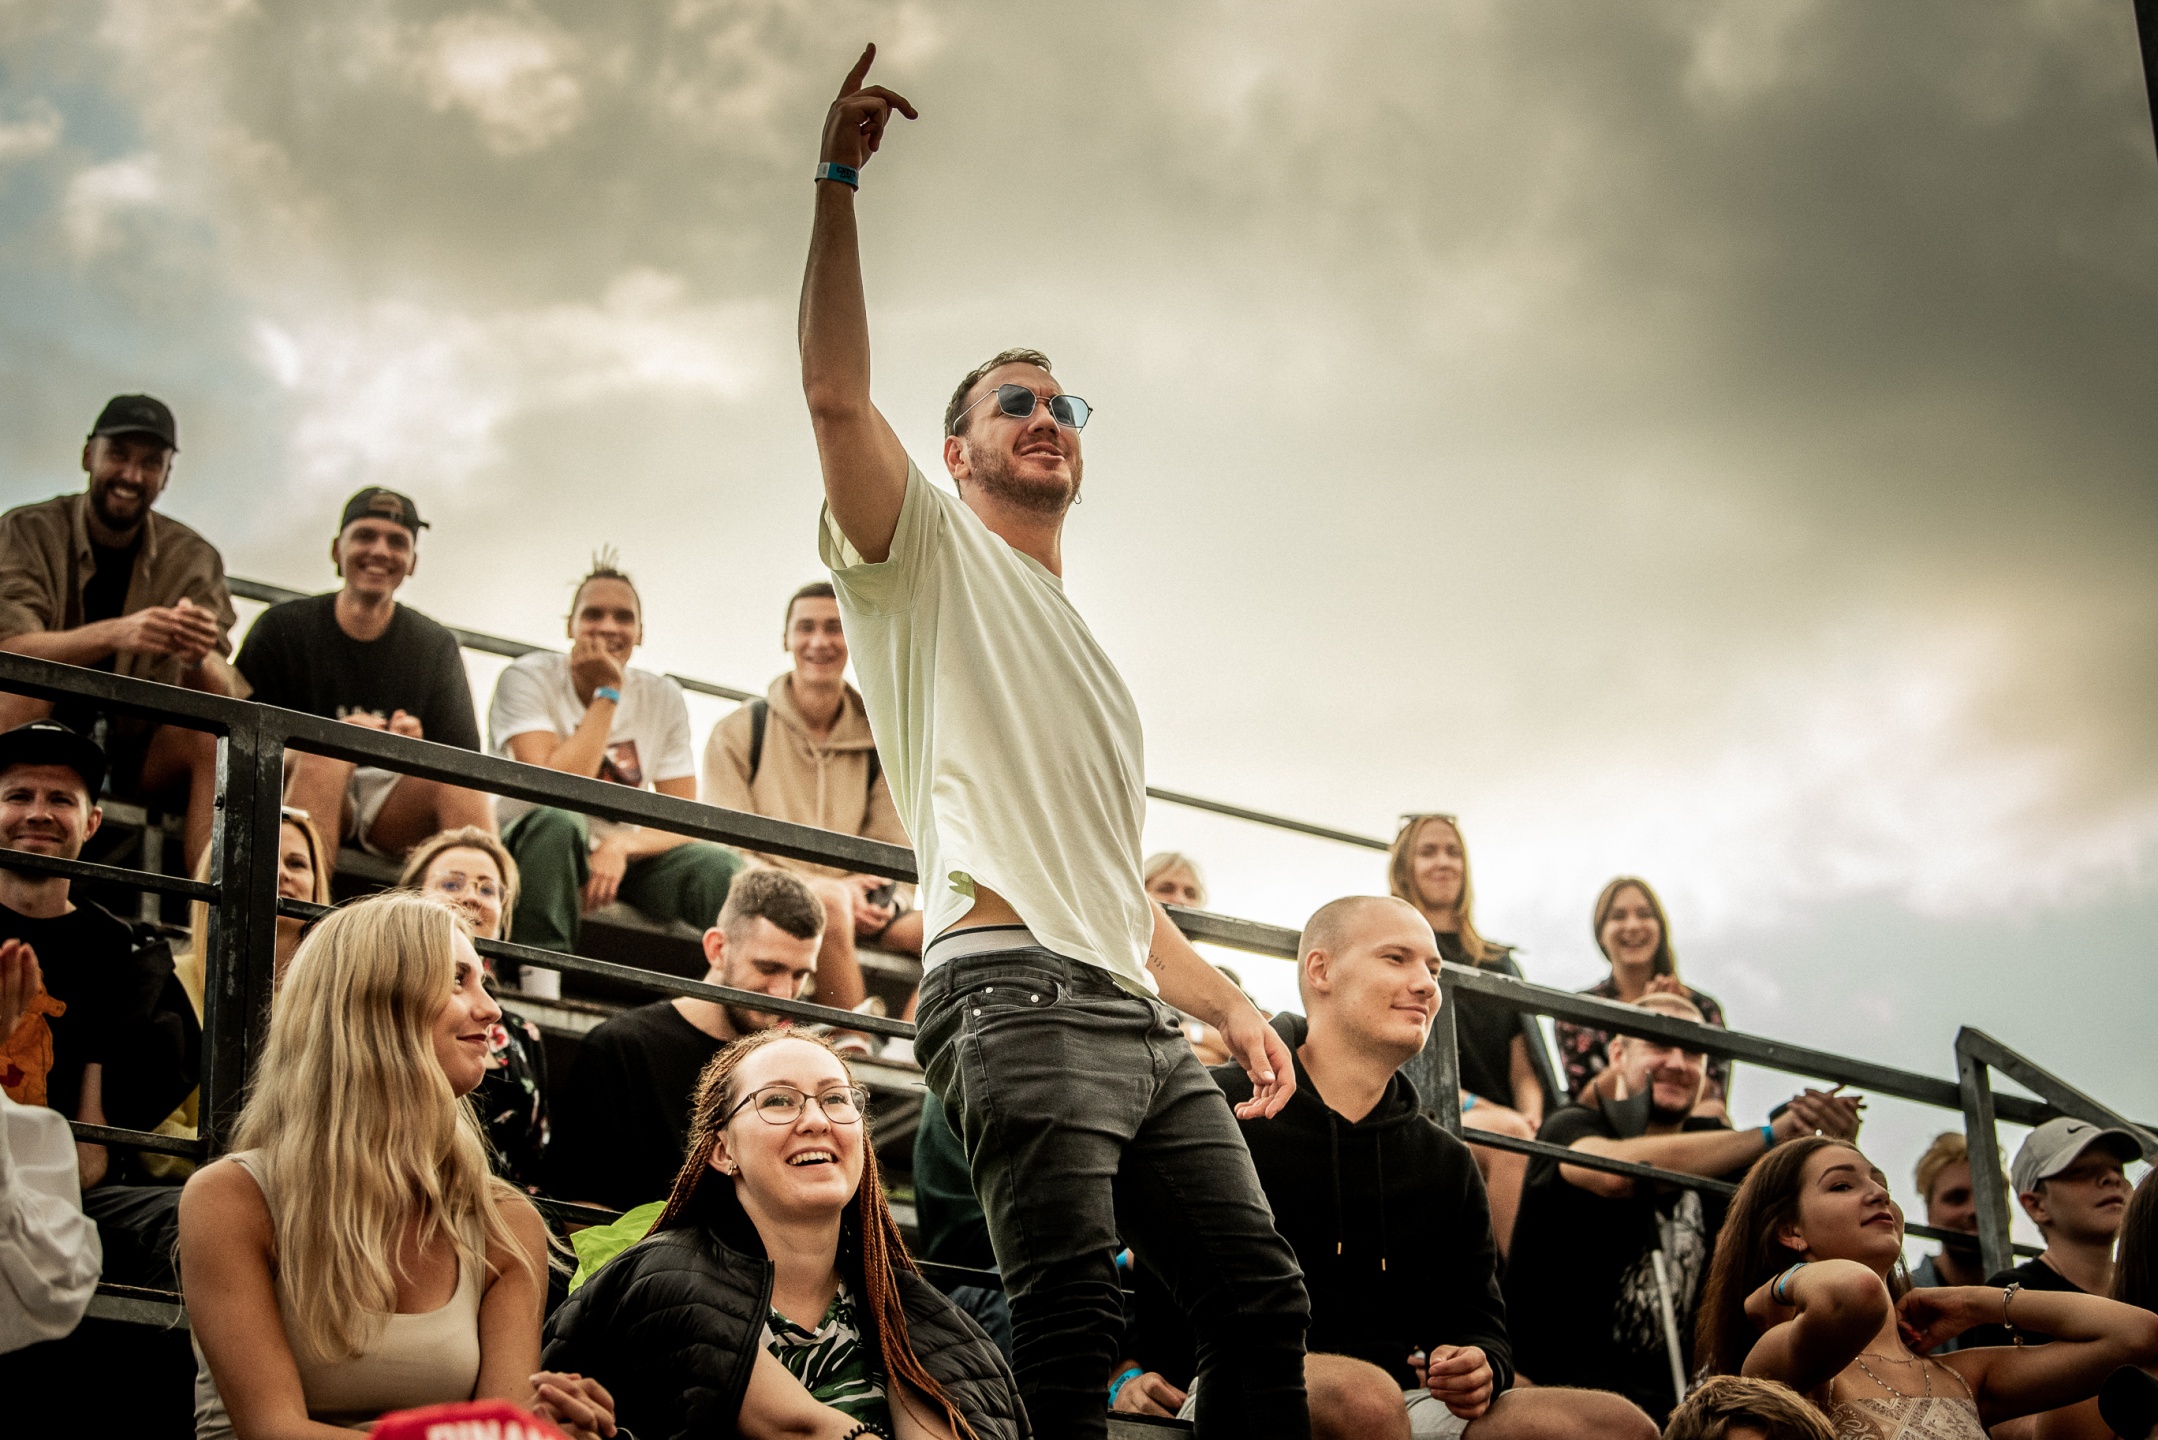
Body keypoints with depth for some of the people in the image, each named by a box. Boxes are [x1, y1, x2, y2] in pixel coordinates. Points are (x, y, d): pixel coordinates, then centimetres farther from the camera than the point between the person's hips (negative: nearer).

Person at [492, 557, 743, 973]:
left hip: (621, 859, 4)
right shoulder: (527, 680, -12)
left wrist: (621, 846, -26)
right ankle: (540, 986, -34)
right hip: (533, 848, -3)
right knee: (558, 822, -37)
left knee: (722, 868, -22)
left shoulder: (663, 699, 0)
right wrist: (607, 693, -21)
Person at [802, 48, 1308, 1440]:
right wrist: (838, 182, -10)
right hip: (1018, 994, -8)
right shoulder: (931, 558, 12)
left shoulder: (1096, 663, 34)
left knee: (1261, 1293, -2)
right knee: (1074, 1326, -19)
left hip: (1140, 1016, 8)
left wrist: (1231, 1003, 21)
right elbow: (836, 393, -6)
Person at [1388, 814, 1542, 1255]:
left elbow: (1524, 1068, 20)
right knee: (1509, 1136, -36)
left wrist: (1531, 1116, -5)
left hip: (1502, 1121, 4)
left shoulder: (1498, 962, 28)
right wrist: (1471, 1104, -14)